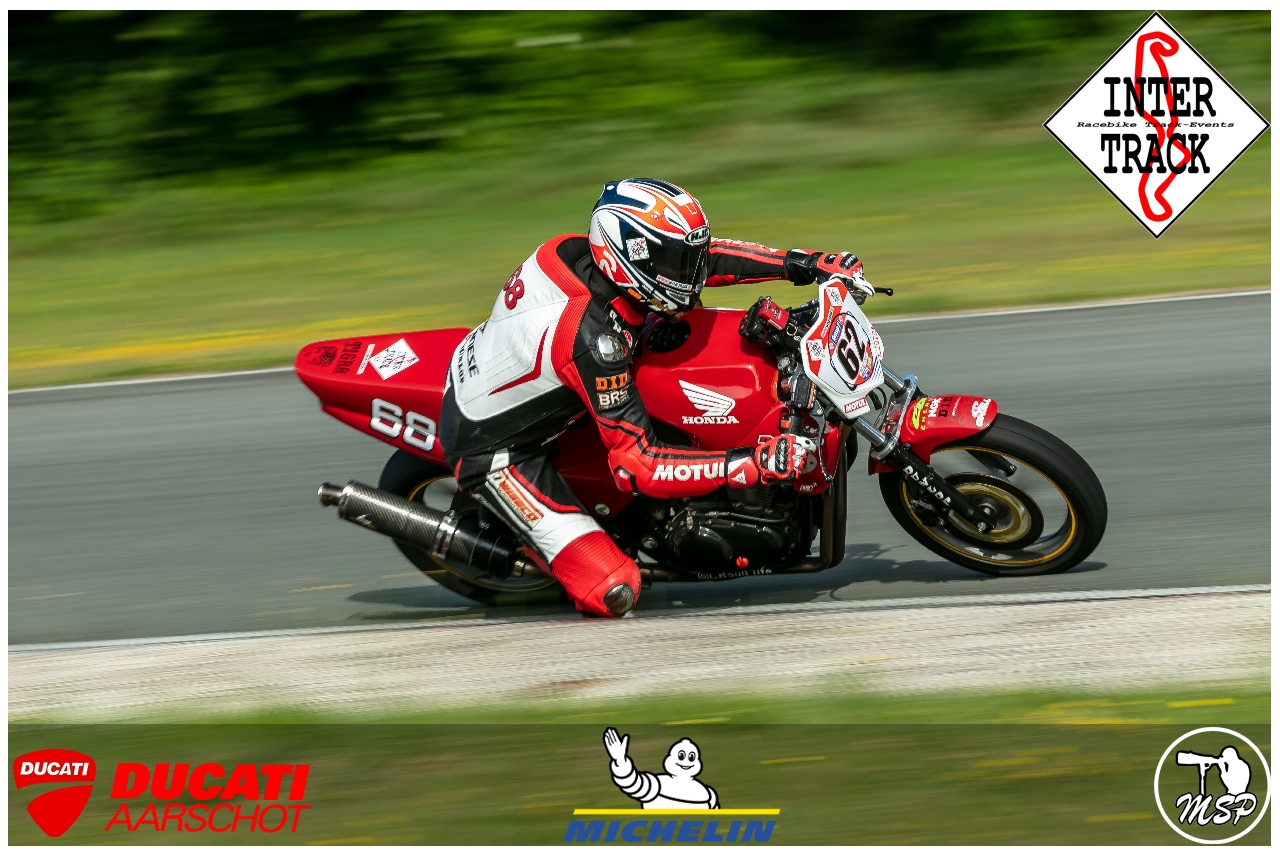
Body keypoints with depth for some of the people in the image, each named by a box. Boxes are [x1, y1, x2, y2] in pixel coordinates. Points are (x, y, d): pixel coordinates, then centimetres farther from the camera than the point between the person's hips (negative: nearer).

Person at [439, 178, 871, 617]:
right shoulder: (595, 338, -36)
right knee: (613, 592, -18)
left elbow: (699, 255, 2)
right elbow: (636, 465, -33)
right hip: (491, 449, -9)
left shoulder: (580, 252, -13)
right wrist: (756, 465, -37)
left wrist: (804, 263, -4)